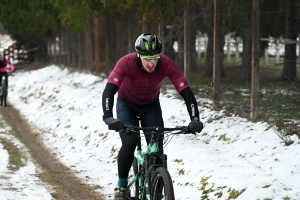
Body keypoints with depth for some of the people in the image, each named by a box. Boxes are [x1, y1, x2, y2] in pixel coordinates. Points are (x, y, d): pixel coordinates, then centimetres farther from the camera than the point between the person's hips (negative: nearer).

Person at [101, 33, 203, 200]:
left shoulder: (166, 64, -31)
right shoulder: (126, 63, -35)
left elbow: (186, 91, -34)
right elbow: (109, 90, -45)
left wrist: (195, 118, -47)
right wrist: (108, 117, -61)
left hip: (151, 106, 2)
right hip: (127, 104, -2)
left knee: (157, 147, -12)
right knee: (129, 143, -24)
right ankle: (122, 185, -3)